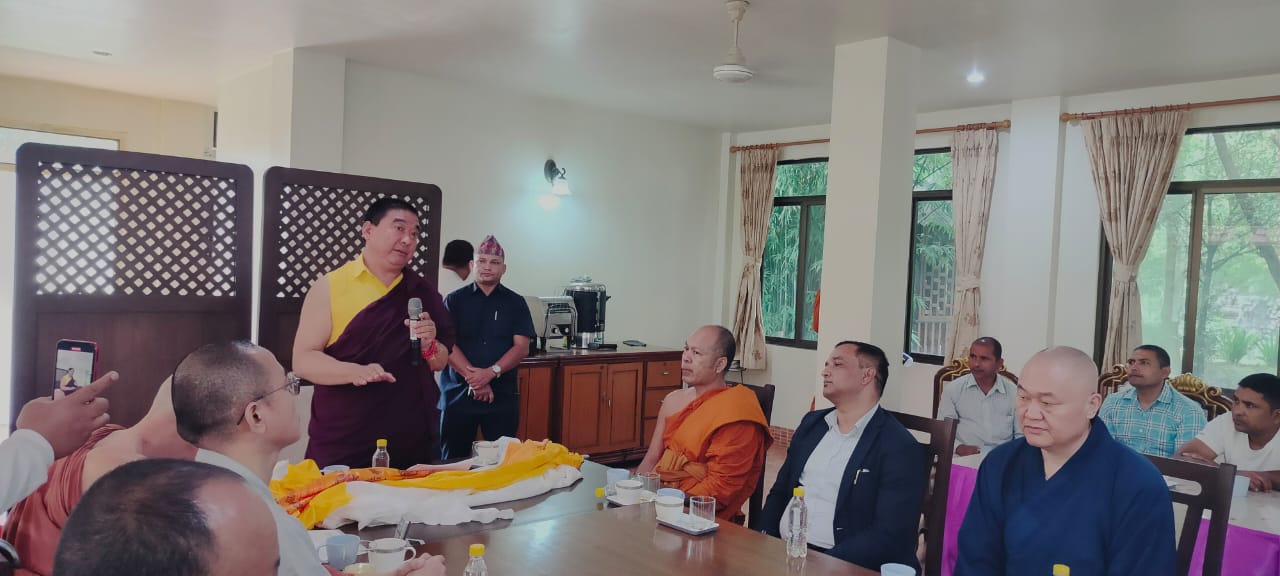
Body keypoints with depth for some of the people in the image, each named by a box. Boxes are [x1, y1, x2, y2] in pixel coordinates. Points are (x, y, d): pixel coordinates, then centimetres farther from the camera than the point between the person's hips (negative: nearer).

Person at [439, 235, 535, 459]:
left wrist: (490, 373, -17)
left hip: (503, 396, 0)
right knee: (453, 460, 5)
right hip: (458, 393, 0)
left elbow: (522, 347, -1)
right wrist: (472, 377, -16)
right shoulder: (455, 300, 6)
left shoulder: (515, 303, 7)